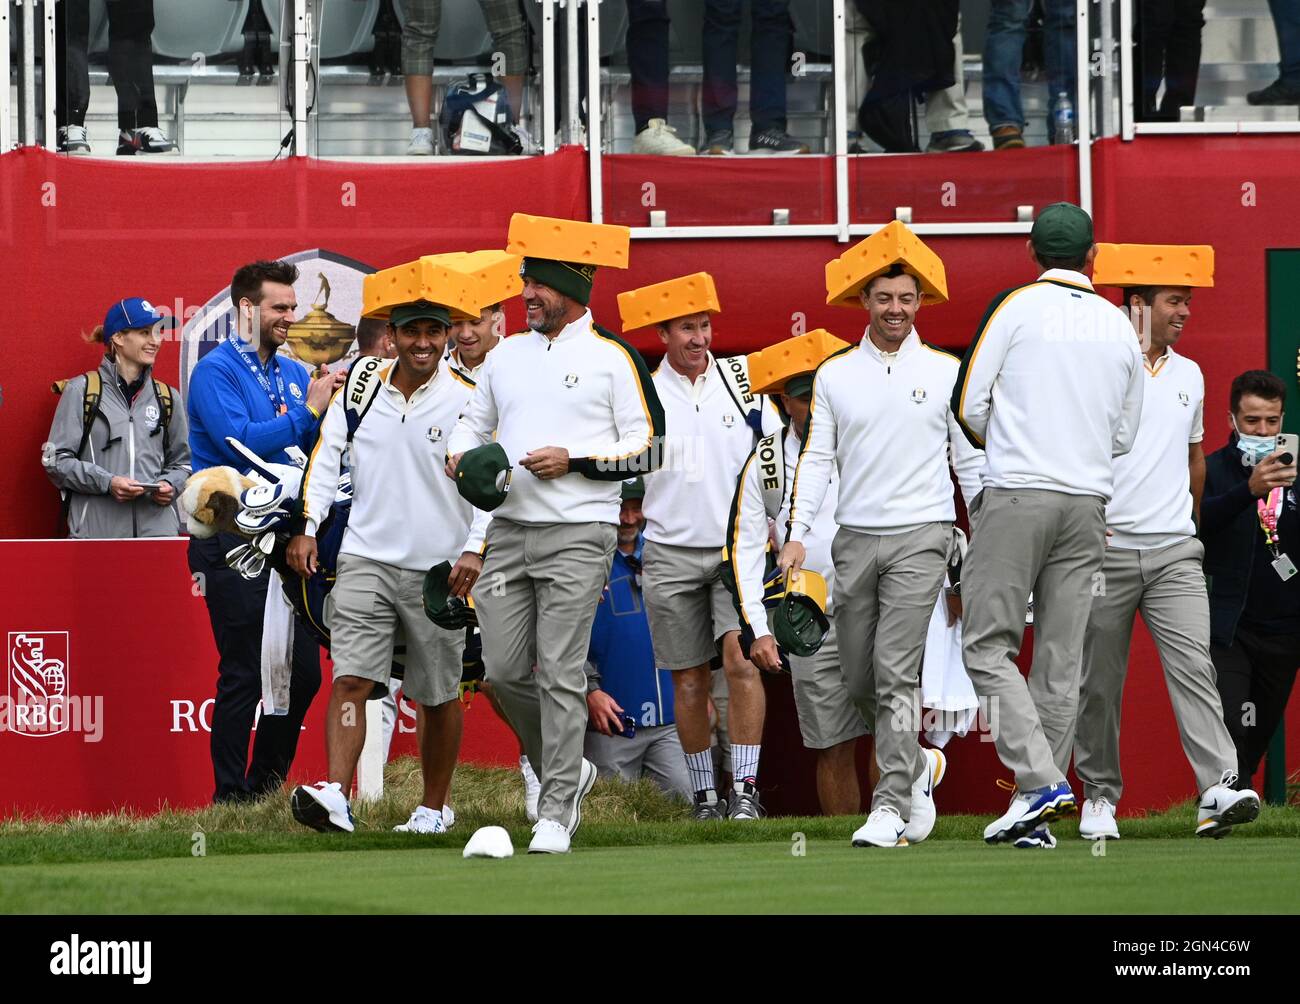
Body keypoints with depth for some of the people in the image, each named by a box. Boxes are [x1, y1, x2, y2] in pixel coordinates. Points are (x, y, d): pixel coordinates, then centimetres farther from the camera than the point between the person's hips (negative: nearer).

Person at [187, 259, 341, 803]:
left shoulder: (294, 374, 15)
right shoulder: (215, 372, -6)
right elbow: (239, 442, -19)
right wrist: (306, 412, -18)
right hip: (235, 546, -7)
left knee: (303, 672, 6)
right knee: (244, 675, -6)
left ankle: (266, 789, 18)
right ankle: (230, 800, 1)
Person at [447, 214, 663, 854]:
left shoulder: (612, 359, -2)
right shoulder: (506, 356, 14)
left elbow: (645, 451, -3)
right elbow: (474, 421, 25)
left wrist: (574, 461, -14)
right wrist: (460, 456, 3)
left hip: (578, 535, -6)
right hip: (509, 529, 6)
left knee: (560, 674, -9)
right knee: (504, 670, 2)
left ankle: (557, 812, -5)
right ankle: (567, 769, 24)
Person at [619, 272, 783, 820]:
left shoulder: (741, 380, 3)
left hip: (738, 548, -1)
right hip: (672, 554, 1)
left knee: (740, 658, -17)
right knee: (689, 679, 4)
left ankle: (745, 788, -14)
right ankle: (705, 794, 14)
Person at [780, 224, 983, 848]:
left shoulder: (945, 372, 4)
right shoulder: (835, 375, 8)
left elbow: (971, 461, 7)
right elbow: (818, 457, 7)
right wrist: (797, 533, -4)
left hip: (920, 538, -3)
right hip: (855, 539, 3)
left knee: (895, 674, -14)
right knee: (859, 681, 7)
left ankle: (890, 806, -14)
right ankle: (917, 766, 31)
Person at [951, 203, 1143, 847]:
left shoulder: (1015, 306, -2)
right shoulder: (1119, 327, 11)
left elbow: (969, 405, -3)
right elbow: (1124, 436, 15)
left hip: (1017, 497, -4)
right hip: (1088, 504, 4)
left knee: (987, 648, -1)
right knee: (1060, 660, 5)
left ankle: (1039, 778, -17)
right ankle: (1037, 818, 5)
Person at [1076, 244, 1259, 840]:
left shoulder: (1190, 376, 14)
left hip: (1175, 551, 3)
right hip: (1104, 550, -3)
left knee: (1193, 666, -12)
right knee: (1098, 681, 3)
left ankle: (1218, 791, -22)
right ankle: (1099, 796, 14)